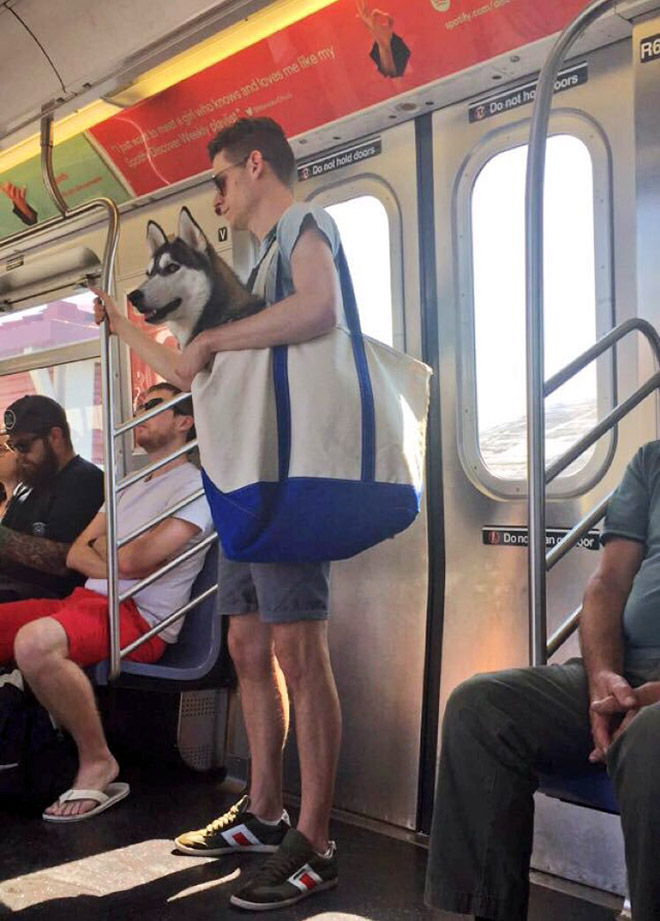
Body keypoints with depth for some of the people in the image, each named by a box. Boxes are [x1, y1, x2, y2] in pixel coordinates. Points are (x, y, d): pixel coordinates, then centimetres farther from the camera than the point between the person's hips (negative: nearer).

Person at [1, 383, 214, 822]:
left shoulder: (196, 485, -4)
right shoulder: (129, 486, 25)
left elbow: (134, 559, -14)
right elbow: (76, 555, 16)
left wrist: (101, 544, 8)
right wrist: (115, 562, -5)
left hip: (141, 617, -9)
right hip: (88, 600, 9)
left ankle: (97, 762, -16)